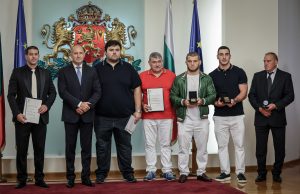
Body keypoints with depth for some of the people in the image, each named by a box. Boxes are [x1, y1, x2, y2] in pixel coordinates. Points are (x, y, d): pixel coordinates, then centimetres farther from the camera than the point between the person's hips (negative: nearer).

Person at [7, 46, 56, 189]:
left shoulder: (45, 73, 9)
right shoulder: (17, 72, 1)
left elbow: (52, 92, 11)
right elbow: (11, 95, -3)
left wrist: (47, 105, -8)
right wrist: (17, 113, -14)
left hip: (40, 117, 2)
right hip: (23, 117, -2)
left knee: (39, 149, 7)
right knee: (21, 150, 4)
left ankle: (39, 178, 16)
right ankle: (21, 179, 14)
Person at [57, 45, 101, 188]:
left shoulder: (92, 71, 10)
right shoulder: (63, 72, 4)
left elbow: (97, 91, 2)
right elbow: (63, 92, -8)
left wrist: (88, 105, -13)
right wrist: (79, 104, -17)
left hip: (87, 114, 2)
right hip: (70, 115, -1)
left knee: (87, 147, 4)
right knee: (70, 147, 4)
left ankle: (86, 176, 12)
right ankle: (70, 177, 11)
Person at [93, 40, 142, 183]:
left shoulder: (128, 68, 6)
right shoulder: (97, 68, 4)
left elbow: (136, 89, 6)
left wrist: (137, 110, -1)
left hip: (125, 116, 1)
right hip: (102, 116, 0)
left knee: (125, 146, 8)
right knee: (102, 147, 8)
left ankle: (127, 173, 19)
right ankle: (101, 173, 19)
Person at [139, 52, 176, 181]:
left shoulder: (171, 75, 6)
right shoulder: (142, 76, 6)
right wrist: (142, 105, -6)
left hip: (166, 116, 0)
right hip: (148, 116, 0)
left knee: (166, 144, 5)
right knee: (149, 144, 4)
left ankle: (167, 170, 11)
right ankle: (151, 170, 11)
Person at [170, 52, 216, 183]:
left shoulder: (206, 78, 6)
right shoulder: (179, 79, 5)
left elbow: (213, 95, 3)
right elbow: (173, 96, 4)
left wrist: (202, 101, -15)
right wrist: (183, 102, -14)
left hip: (202, 118, 1)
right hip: (184, 118, -1)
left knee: (202, 147, 7)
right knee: (183, 147, 2)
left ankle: (201, 172, 17)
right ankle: (183, 172, 11)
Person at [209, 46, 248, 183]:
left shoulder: (239, 72, 1)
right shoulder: (212, 75, 7)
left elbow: (244, 92, -4)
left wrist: (234, 100, -22)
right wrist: (216, 102, -14)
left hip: (237, 115, -2)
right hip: (219, 116, 2)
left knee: (239, 145, 0)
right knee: (222, 145, 6)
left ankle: (240, 172, 7)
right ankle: (225, 172, 14)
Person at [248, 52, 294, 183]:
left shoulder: (285, 76, 2)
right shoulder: (257, 76, 9)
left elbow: (290, 96, -3)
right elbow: (251, 95, 6)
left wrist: (276, 105, -16)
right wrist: (259, 108, -9)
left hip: (278, 118, -1)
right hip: (261, 118, 1)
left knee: (279, 148, 4)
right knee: (260, 148, 3)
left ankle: (276, 174, 18)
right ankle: (261, 174, 13)